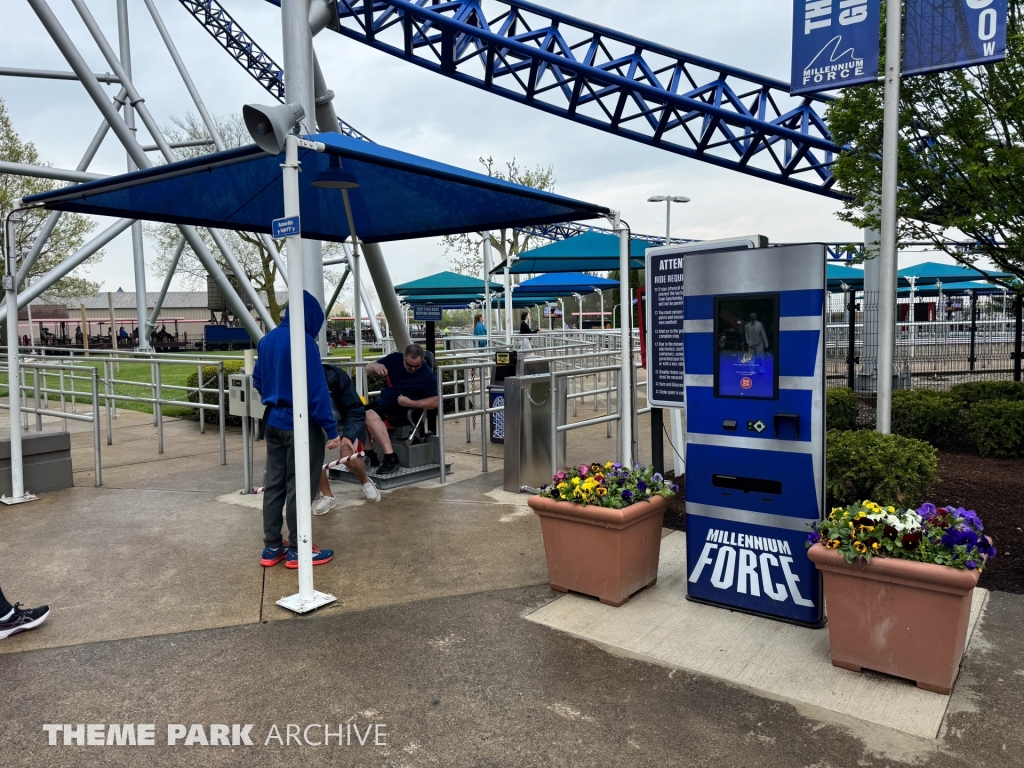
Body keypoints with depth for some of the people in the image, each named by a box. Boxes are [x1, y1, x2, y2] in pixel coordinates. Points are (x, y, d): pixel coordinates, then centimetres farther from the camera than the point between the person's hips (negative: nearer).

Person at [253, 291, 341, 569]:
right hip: (300, 424, -8)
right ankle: (297, 550, 12)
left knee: (273, 484, 13)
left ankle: (272, 547, 22)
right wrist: (331, 429, -14)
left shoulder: (266, 340, 7)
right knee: (298, 487, 2)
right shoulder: (304, 342, -17)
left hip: (274, 423, 8)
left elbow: (258, 381, 17)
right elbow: (317, 389, -19)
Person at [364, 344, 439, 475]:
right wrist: (376, 366, -15)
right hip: (382, 402, 7)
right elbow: (368, 370, 10)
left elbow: (435, 402, -10)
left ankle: (391, 458, -33)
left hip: (402, 410, -6)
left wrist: (410, 403, -21)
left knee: (370, 416, -31)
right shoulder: (395, 359, 3)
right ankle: (369, 455, -6)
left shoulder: (427, 375, -8)